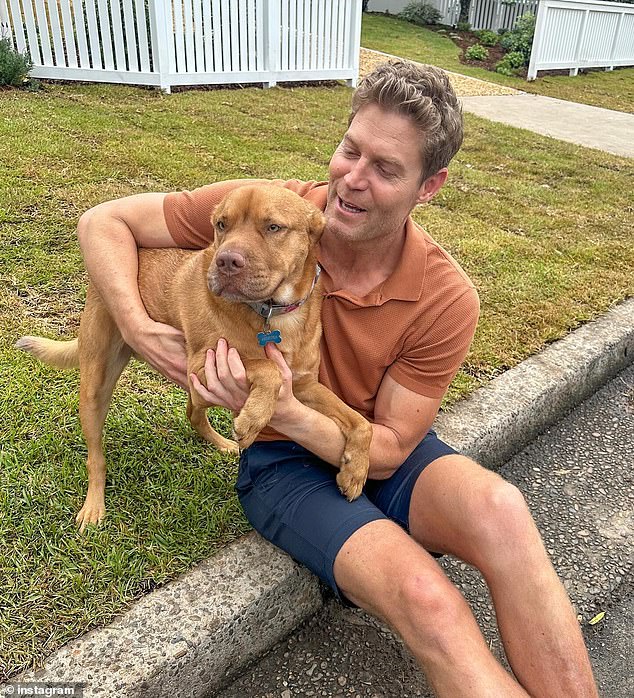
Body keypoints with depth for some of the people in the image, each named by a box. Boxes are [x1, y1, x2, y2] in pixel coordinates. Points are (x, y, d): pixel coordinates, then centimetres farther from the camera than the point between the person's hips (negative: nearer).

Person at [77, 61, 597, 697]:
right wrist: (140, 329, -25)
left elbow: (389, 448, -13)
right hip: (282, 462, -1)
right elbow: (104, 222, -8)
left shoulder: (447, 300, -17)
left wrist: (285, 411, -30)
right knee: (425, 596, -29)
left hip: (384, 456, 2)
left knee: (498, 509, -32)